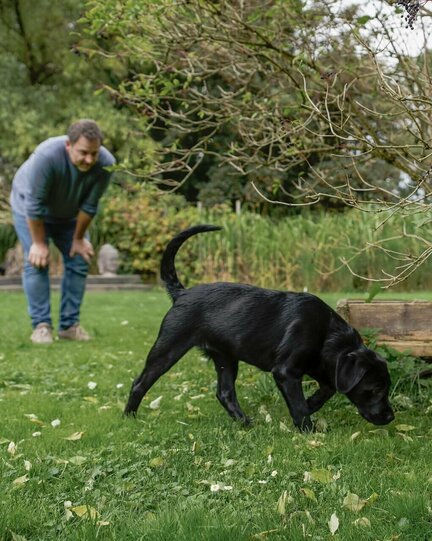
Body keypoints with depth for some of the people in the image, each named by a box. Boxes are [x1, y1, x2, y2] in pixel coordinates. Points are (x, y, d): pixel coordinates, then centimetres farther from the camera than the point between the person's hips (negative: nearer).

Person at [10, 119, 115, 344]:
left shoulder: (106, 163, -30)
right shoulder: (47, 156, -40)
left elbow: (89, 205, -18)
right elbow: (35, 205, -32)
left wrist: (79, 238, -9)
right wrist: (39, 243, -25)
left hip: (68, 215, 4)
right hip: (30, 208, -4)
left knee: (79, 261, -3)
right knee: (37, 262, -14)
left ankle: (69, 324, 4)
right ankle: (41, 325, -9)